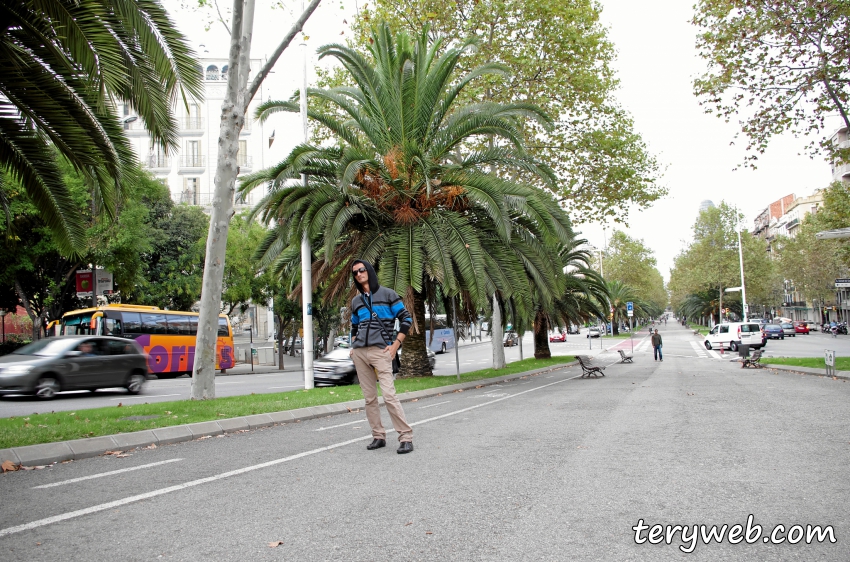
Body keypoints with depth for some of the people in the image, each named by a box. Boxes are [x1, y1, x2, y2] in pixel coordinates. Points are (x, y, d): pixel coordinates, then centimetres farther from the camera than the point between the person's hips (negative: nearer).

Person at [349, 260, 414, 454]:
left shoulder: (387, 294, 3)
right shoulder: (356, 301, 18)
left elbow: (406, 318, 1)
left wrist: (395, 345, -7)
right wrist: (353, 347, 14)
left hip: (380, 351, -5)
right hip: (359, 353, 5)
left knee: (389, 395, -14)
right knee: (369, 398, 5)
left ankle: (406, 437, -8)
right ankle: (378, 436, 13)